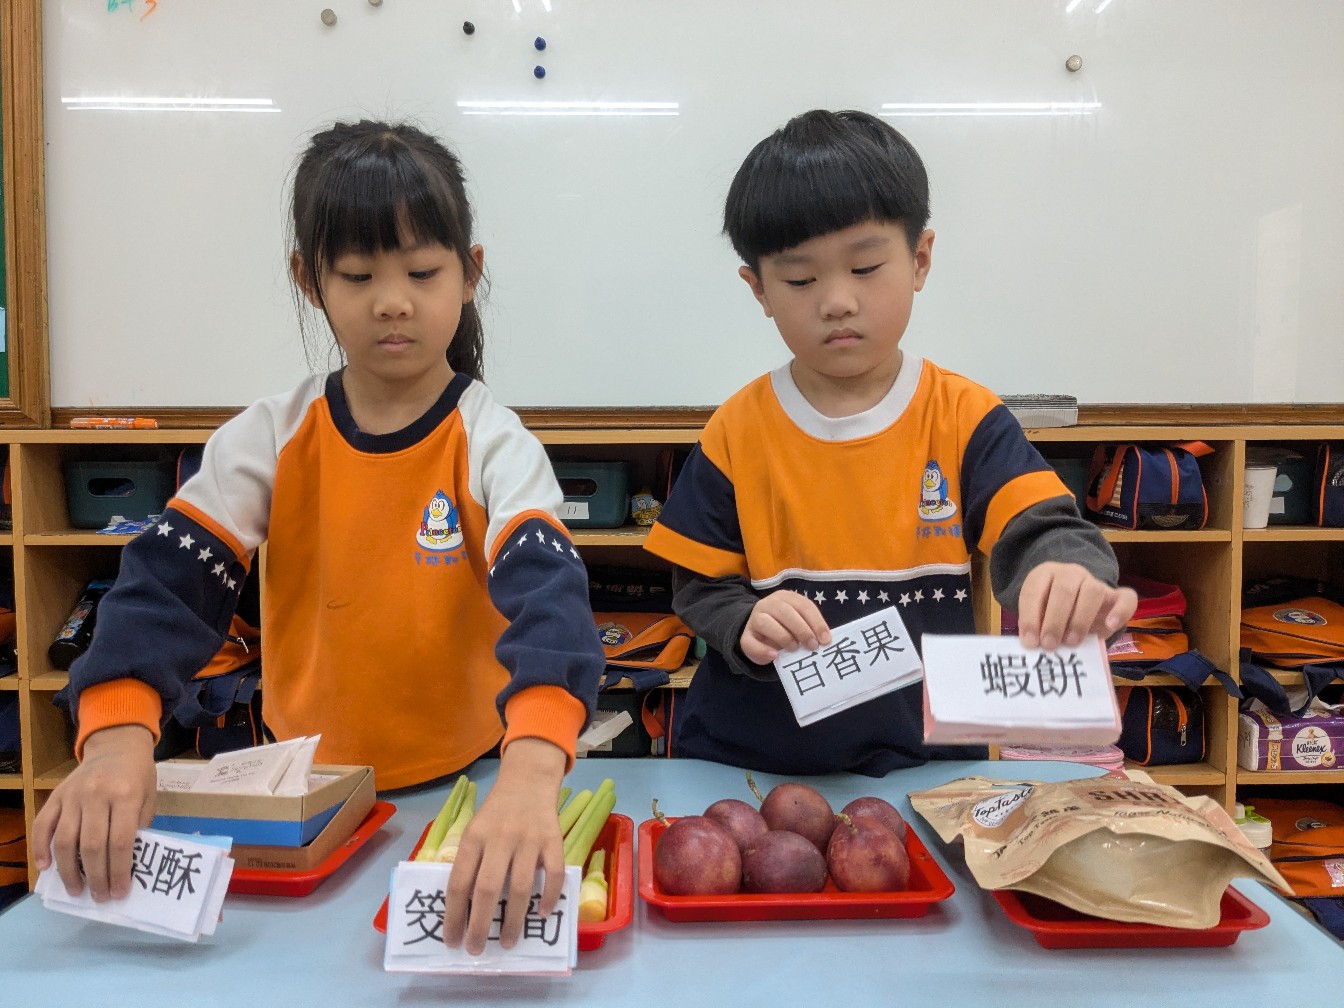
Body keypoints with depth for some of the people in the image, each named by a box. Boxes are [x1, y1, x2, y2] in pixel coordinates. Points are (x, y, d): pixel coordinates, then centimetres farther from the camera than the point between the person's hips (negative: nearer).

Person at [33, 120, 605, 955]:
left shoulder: (494, 446, -12)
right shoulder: (267, 441, -3)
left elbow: (547, 592, -28)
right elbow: (167, 580, -11)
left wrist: (530, 774, -46)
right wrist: (118, 740, -30)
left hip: (469, 788, -2)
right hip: (308, 793, 2)